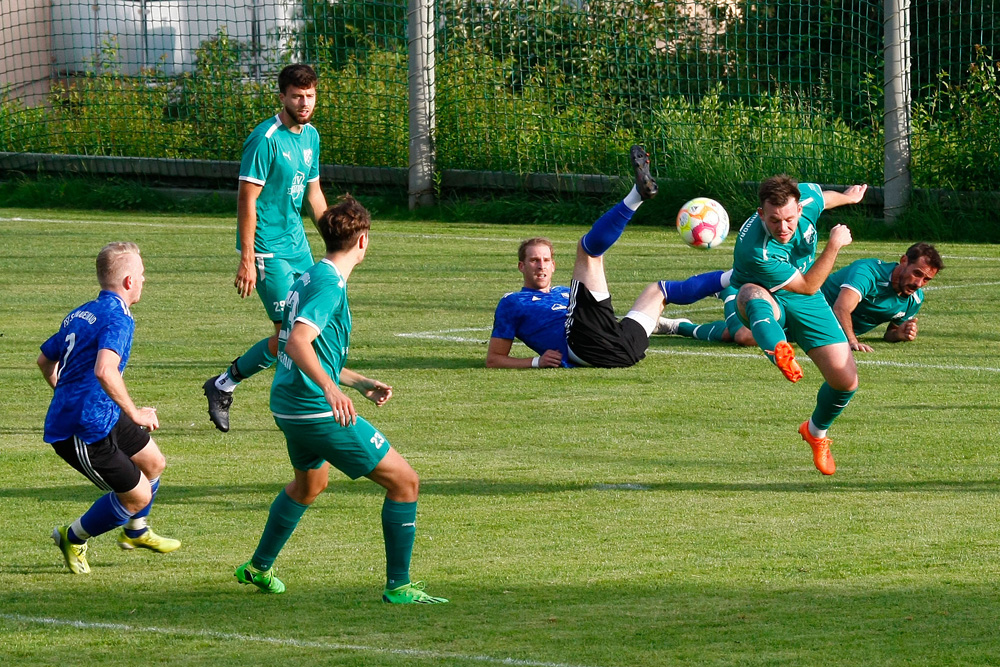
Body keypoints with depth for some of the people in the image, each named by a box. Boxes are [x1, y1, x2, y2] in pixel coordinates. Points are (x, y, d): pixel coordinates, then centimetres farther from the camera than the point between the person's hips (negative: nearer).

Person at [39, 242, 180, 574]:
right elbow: (104, 371, -36)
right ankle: (73, 540, 22)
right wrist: (135, 414, -27)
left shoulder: (80, 314, 11)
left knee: (154, 463, 22)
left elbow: (45, 361, 25)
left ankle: (135, 532, 44)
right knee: (137, 495, 3)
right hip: (84, 433, -10)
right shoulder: (118, 319, -19)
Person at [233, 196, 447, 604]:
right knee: (404, 481, -5)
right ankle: (398, 586, -5)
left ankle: (258, 568, 48)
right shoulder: (330, 284, -17)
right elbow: (297, 342, -31)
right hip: (318, 412, -10)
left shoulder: (309, 278, 13)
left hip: (288, 406, 10)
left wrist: (362, 383, 27)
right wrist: (331, 389, -44)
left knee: (310, 484, 37)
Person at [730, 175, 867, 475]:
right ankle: (777, 349, -77)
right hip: (766, 302, -5)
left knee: (846, 380, -5)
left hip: (805, 305, 5)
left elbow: (822, 197, 7)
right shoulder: (755, 249, -37)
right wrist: (834, 245, -31)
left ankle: (816, 431, 28)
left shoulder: (806, 198, -22)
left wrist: (848, 197, 29)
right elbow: (807, 286, -27)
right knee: (753, 293, -44)